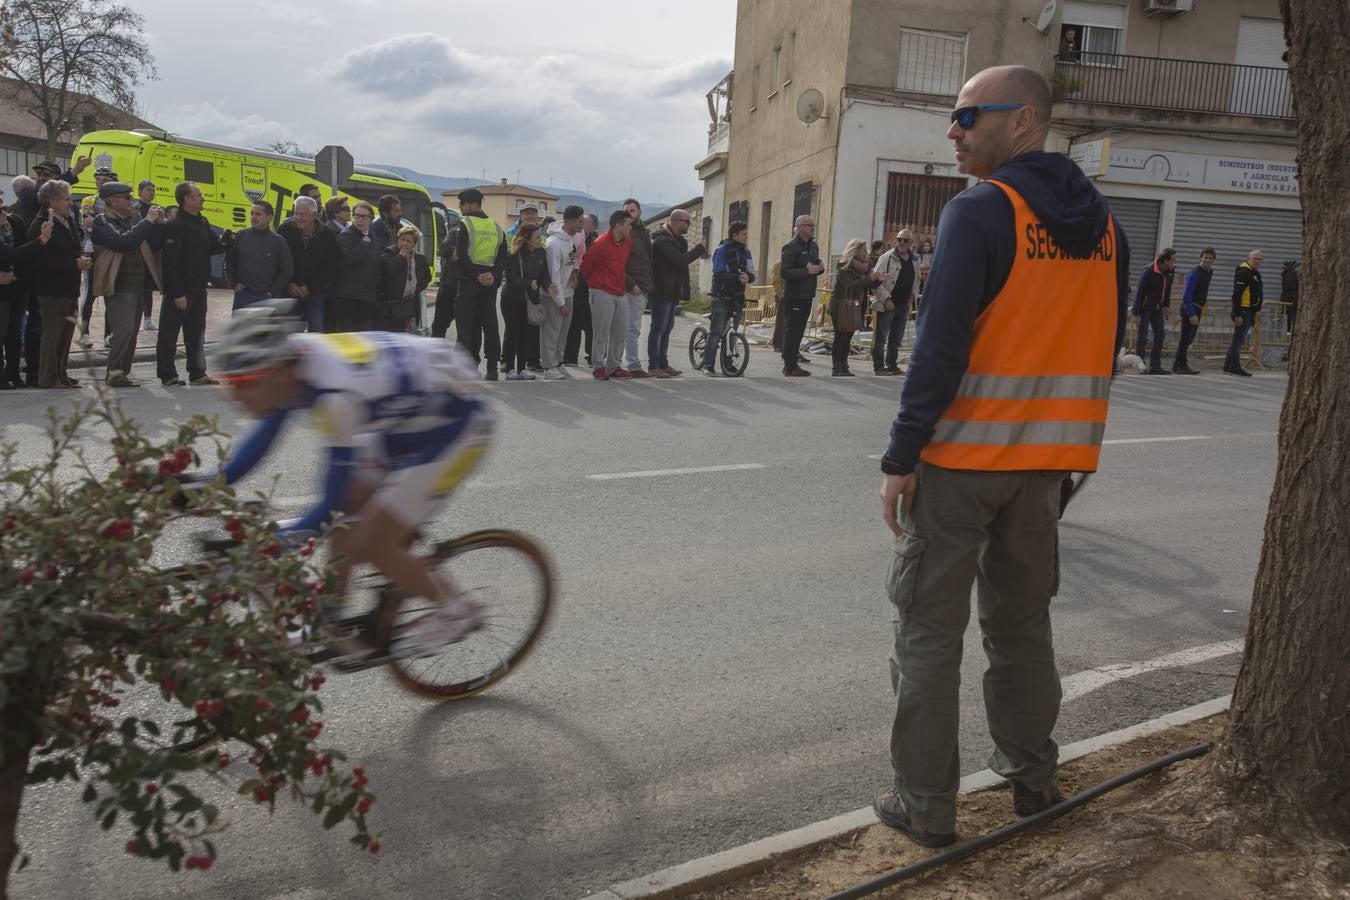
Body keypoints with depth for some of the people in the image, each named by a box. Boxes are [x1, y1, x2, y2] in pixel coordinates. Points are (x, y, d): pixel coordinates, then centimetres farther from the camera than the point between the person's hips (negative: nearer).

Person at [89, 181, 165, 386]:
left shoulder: (134, 219, 14)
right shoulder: (101, 223, -7)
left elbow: (154, 245, 15)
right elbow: (122, 242, -23)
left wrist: (158, 223, 0)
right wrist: (147, 222, -19)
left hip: (139, 285, 7)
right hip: (118, 287, -7)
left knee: (131, 333, 11)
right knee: (124, 330, -16)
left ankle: (122, 373, 19)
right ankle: (114, 373, -7)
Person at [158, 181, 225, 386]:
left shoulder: (202, 224, 10)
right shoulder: (175, 226, -16)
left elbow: (213, 248, 17)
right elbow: (169, 263, -20)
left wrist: (225, 242, -6)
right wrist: (177, 293, -22)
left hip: (198, 290, 8)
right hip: (178, 292, -8)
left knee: (196, 334, 14)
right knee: (169, 334, 2)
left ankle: (197, 373, 22)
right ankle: (167, 375, 8)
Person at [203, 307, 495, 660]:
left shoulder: (338, 395, -36)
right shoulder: (292, 360, -11)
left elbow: (332, 505, -31)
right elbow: (262, 436, 5)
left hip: (456, 429, -9)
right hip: (407, 422, 9)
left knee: (369, 544, -8)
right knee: (344, 516, 7)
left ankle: (456, 610, 11)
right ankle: (329, 622, 24)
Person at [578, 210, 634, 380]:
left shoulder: (628, 244, 8)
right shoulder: (600, 244, -12)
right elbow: (586, 267, -2)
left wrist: (624, 285, 15)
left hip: (620, 294, 7)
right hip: (602, 294, -7)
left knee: (621, 331, 9)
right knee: (602, 332, -3)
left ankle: (614, 366, 18)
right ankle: (599, 367, 5)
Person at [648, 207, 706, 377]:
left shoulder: (677, 240, 14)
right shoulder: (662, 241, -19)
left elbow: (682, 259, 16)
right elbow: (681, 260, -27)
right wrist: (700, 248, -17)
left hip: (671, 292, 10)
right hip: (661, 292, -10)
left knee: (667, 328, 14)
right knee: (658, 329, -5)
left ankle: (663, 364, 21)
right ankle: (653, 366, -1)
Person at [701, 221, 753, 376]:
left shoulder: (745, 252, 11)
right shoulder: (721, 250, -7)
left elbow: (751, 274, 5)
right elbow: (719, 275, -16)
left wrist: (747, 277, -19)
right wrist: (737, 277, -29)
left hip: (738, 298, 5)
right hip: (722, 297, -5)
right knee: (716, 332, -8)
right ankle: (708, 364, -3)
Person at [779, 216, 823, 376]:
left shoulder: (813, 246, 15)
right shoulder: (791, 247, -11)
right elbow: (785, 272, -20)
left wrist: (820, 268, 2)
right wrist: (807, 271, -25)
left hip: (807, 296, 8)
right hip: (794, 296, -8)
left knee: (799, 330, 11)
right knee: (791, 330, -5)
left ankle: (792, 362, 18)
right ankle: (789, 366, -2)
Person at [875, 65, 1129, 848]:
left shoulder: (980, 212, -12)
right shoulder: (1103, 224, 9)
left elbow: (941, 346, -19)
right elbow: (1103, 348, 12)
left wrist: (899, 458, -14)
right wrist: (1062, 443, 17)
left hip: (961, 453, -6)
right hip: (1045, 458, 7)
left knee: (931, 629, 3)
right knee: (1023, 620, 18)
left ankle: (927, 804, 10)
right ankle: (1033, 776, 29)